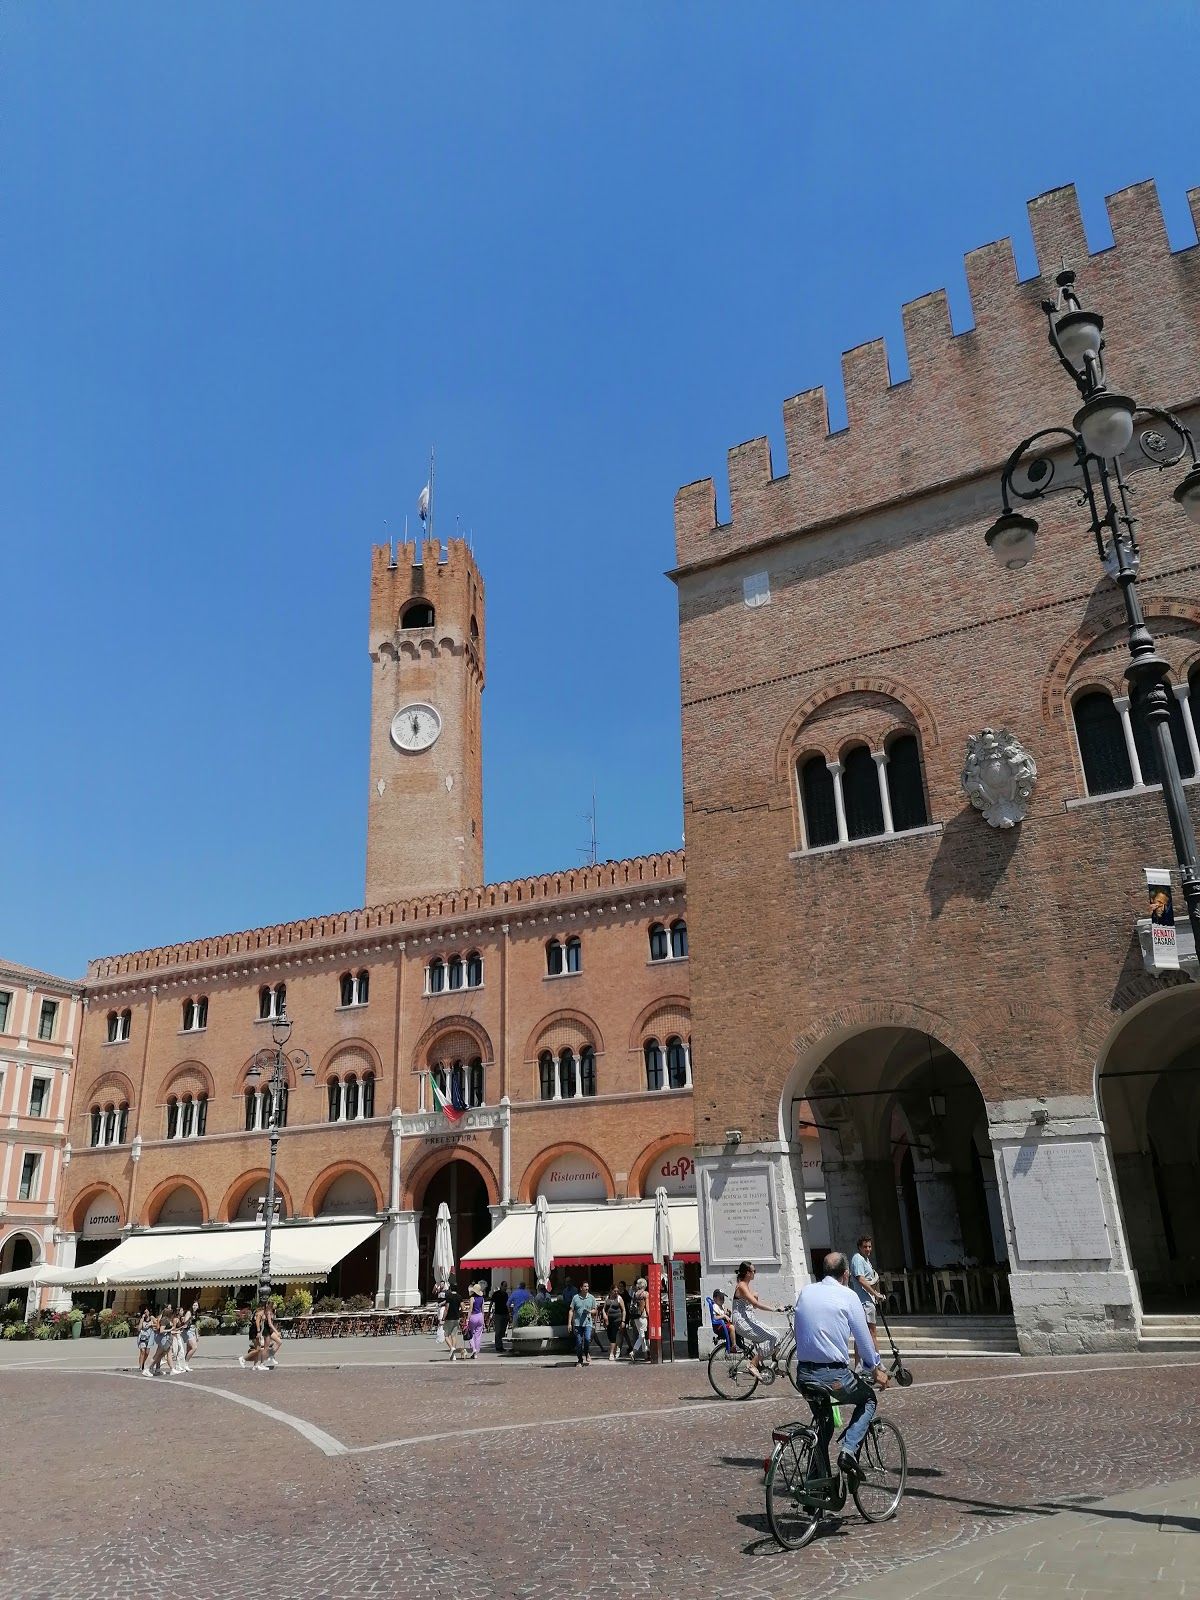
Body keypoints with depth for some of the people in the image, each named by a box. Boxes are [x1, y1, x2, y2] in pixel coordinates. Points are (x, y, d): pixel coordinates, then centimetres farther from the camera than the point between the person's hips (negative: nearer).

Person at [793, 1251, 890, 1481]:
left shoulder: (805, 1291, 9)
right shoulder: (848, 1295, -4)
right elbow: (863, 1337, 0)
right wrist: (875, 1369, 15)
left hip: (804, 1374, 5)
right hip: (834, 1374, -5)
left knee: (823, 1418, 29)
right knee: (868, 1400, 23)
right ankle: (849, 1450, 4)